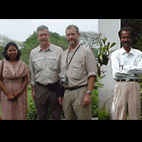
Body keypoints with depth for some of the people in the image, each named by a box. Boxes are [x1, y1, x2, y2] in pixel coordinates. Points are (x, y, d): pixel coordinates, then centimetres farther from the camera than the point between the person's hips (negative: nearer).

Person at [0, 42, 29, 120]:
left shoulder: (23, 65, 6)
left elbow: (26, 80, 6)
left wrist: (19, 92, -8)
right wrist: (8, 94, -9)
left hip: (20, 95, 2)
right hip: (7, 95, -1)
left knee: (21, 115, 3)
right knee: (8, 116, 1)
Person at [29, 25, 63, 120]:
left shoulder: (59, 51, 0)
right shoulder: (33, 53, 7)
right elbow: (32, 73, 13)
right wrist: (33, 90, 11)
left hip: (55, 88, -2)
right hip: (40, 89, 2)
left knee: (57, 116, 5)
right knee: (41, 116, 10)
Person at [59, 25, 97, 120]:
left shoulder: (86, 51, -1)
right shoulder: (64, 54, 18)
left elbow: (92, 74, -8)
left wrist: (89, 93, -16)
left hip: (80, 91, -6)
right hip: (67, 93, 6)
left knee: (83, 117, -7)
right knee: (68, 118, 9)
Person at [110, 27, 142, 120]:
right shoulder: (115, 54, 8)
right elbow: (116, 72, -5)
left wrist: (123, 67, -5)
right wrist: (133, 70, -3)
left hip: (134, 85, 1)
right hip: (121, 85, -1)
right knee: (119, 115, -2)